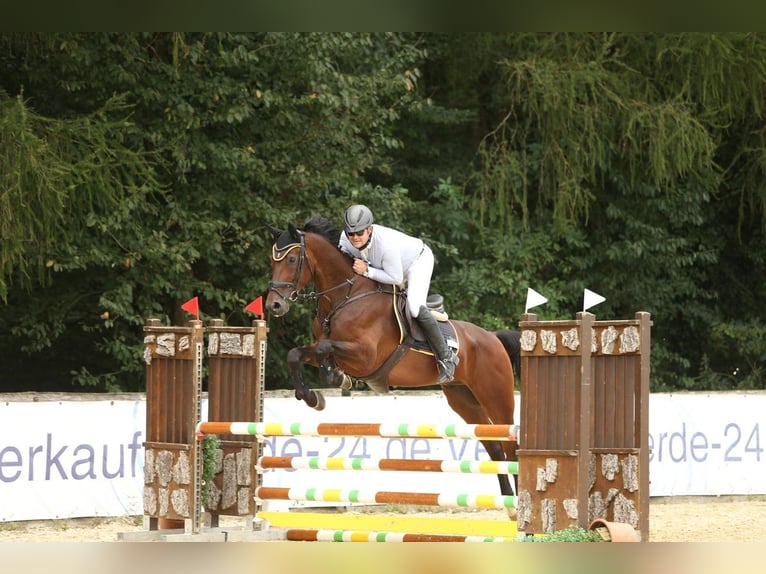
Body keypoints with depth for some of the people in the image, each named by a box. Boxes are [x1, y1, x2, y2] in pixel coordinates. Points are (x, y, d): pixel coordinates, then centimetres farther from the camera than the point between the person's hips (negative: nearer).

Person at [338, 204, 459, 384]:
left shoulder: (386, 244, -44)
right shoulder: (345, 239, -25)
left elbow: (395, 278, -34)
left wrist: (367, 271, -39)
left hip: (418, 260, -8)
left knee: (414, 307, -24)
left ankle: (446, 357, -16)